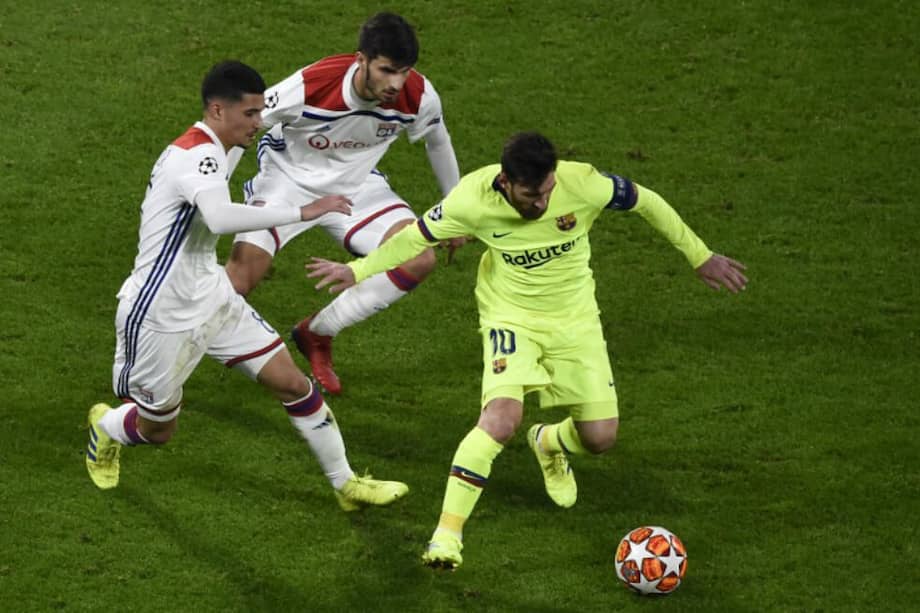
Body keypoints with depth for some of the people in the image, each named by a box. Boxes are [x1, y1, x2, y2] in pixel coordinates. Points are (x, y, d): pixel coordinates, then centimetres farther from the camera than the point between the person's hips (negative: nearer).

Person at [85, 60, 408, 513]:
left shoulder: (205, 152, 6)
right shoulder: (197, 156, -26)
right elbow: (221, 219, -46)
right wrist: (302, 212, -42)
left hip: (210, 300, 9)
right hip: (161, 316, -9)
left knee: (292, 382, 1)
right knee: (157, 430, 11)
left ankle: (346, 483, 12)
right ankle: (105, 429, 46)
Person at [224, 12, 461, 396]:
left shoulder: (419, 96, -22)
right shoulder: (310, 87, -34)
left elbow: (437, 143, 2)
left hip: (357, 185, 4)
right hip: (289, 178, -4)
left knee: (420, 259, -17)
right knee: (236, 283, -20)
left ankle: (317, 334, 2)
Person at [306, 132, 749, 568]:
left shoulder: (583, 185, -26)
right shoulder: (472, 200, -25)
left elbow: (646, 202, -7)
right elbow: (417, 236, -5)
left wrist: (701, 257, 2)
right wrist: (358, 270, -4)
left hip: (575, 318, 2)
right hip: (511, 316, -2)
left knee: (600, 436, 0)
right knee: (503, 415, -28)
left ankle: (549, 443, 39)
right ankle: (447, 532, -22)